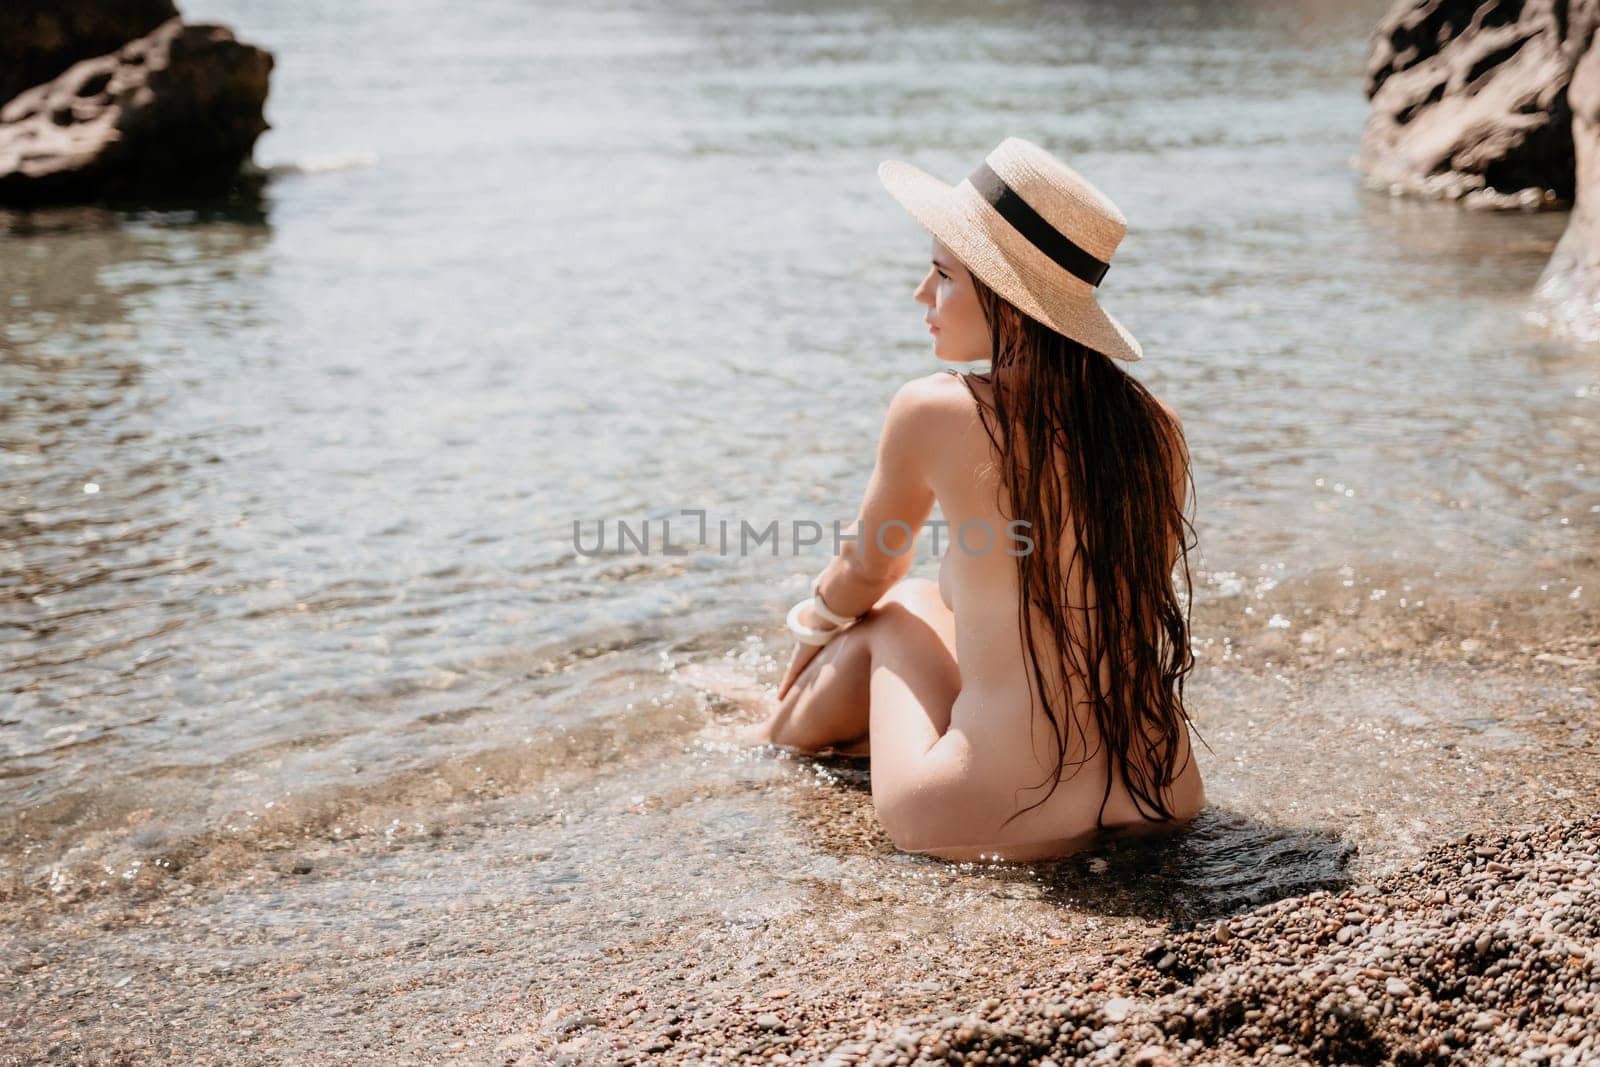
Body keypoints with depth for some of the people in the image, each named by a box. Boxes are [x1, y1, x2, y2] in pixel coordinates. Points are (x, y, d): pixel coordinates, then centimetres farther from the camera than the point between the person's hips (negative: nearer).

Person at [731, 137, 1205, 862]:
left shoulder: (933, 413, -13)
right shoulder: (1156, 428, -2)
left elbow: (869, 568, 7)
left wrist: (812, 630, 30)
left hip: (1002, 823, -4)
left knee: (896, 612, 25)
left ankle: (778, 739, 52)